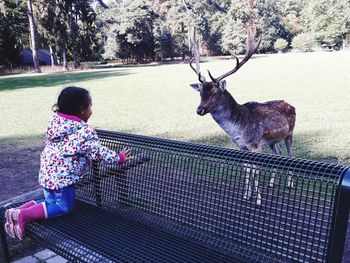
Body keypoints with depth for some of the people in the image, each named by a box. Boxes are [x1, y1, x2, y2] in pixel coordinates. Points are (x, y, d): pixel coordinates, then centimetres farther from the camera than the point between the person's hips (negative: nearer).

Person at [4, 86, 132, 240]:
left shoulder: (55, 121, 6)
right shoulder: (84, 131, -19)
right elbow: (99, 152, -15)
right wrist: (119, 158, 0)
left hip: (46, 173, 9)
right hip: (62, 176, -9)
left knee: (51, 202, 24)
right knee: (64, 207, 7)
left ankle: (18, 211, 12)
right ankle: (24, 216, -6)